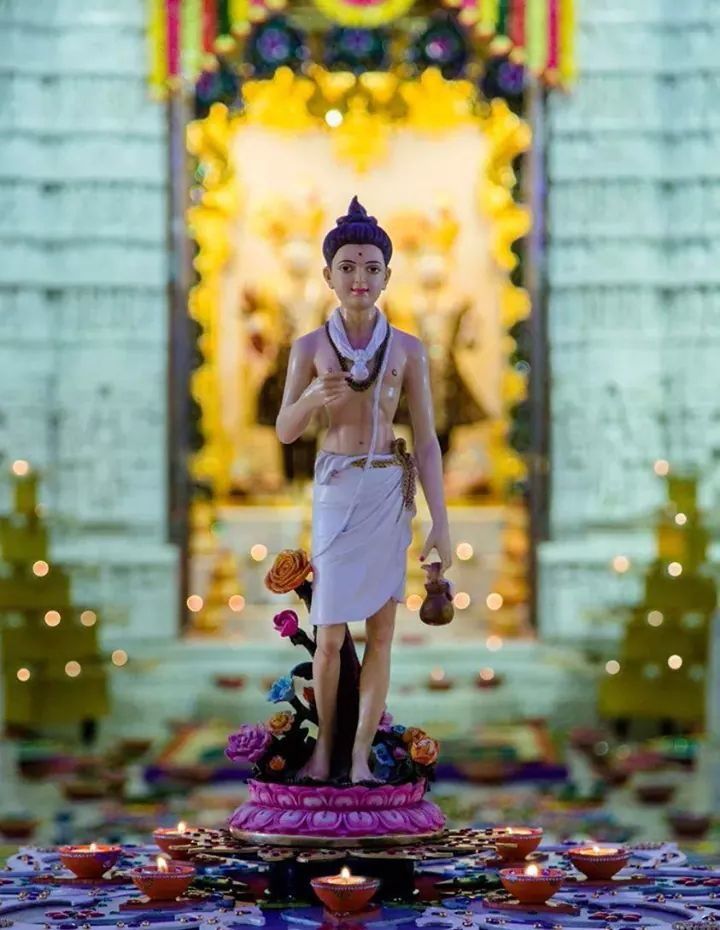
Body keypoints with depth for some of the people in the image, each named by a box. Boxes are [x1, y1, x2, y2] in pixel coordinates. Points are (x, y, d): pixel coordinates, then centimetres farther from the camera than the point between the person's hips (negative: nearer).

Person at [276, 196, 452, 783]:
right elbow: (285, 432, 3)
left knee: (382, 632, 2)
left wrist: (441, 521, -5)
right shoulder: (310, 348, 0)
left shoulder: (409, 350, 0)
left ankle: (361, 755, 10)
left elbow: (427, 441, 0)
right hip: (337, 488, 0)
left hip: (392, 490, 1)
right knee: (330, 634, 0)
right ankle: (324, 740, 21)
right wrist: (312, 396, -18)